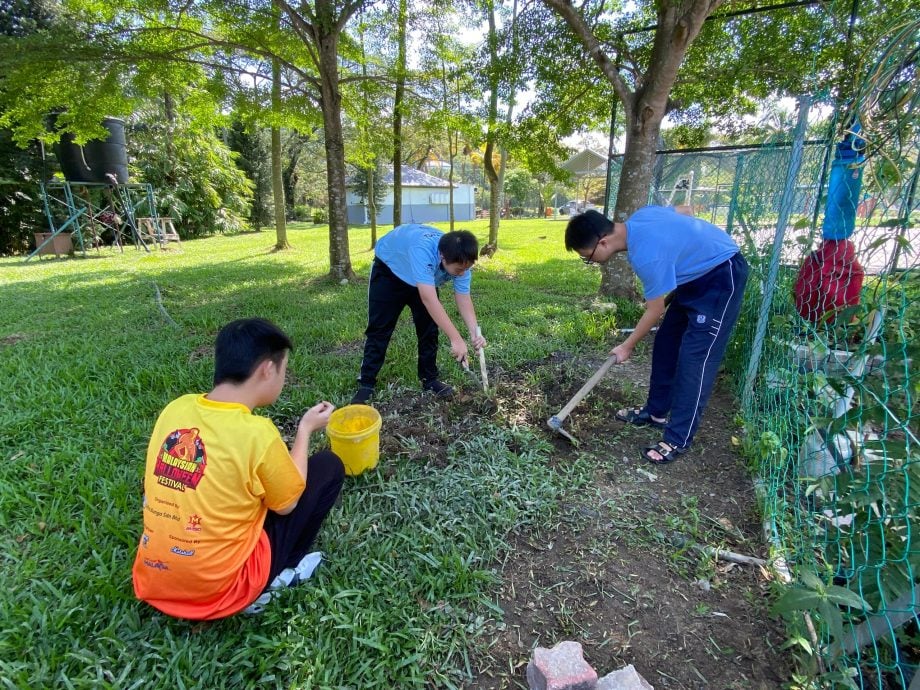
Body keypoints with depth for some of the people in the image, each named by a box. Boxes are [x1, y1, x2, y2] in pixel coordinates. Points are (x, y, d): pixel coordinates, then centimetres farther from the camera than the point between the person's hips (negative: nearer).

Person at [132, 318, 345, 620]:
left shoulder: (176, 408, -7)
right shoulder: (256, 432, -25)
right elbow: (286, 504, -6)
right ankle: (275, 578, 8)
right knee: (328, 466, 0)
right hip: (218, 592, -6)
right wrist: (306, 429, 1)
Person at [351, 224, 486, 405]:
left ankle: (429, 379, 12)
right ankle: (366, 384, 4)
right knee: (379, 329, -5)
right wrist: (456, 339, -52)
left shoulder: (460, 260, -26)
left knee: (429, 328, -2)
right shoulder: (423, 251, -47)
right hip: (388, 269, -5)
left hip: (424, 277, 5)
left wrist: (474, 333, -35)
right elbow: (429, 300, -52)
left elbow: (463, 298, -20)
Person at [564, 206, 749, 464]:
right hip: (699, 271, 10)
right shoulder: (637, 218, -6)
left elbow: (656, 310, -19)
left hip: (722, 276, -10)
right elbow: (685, 210, 12)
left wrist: (627, 346, -5)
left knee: (695, 357, -10)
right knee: (666, 343, 11)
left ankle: (678, 440, -2)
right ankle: (656, 412, 25)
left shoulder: (647, 255, -32)